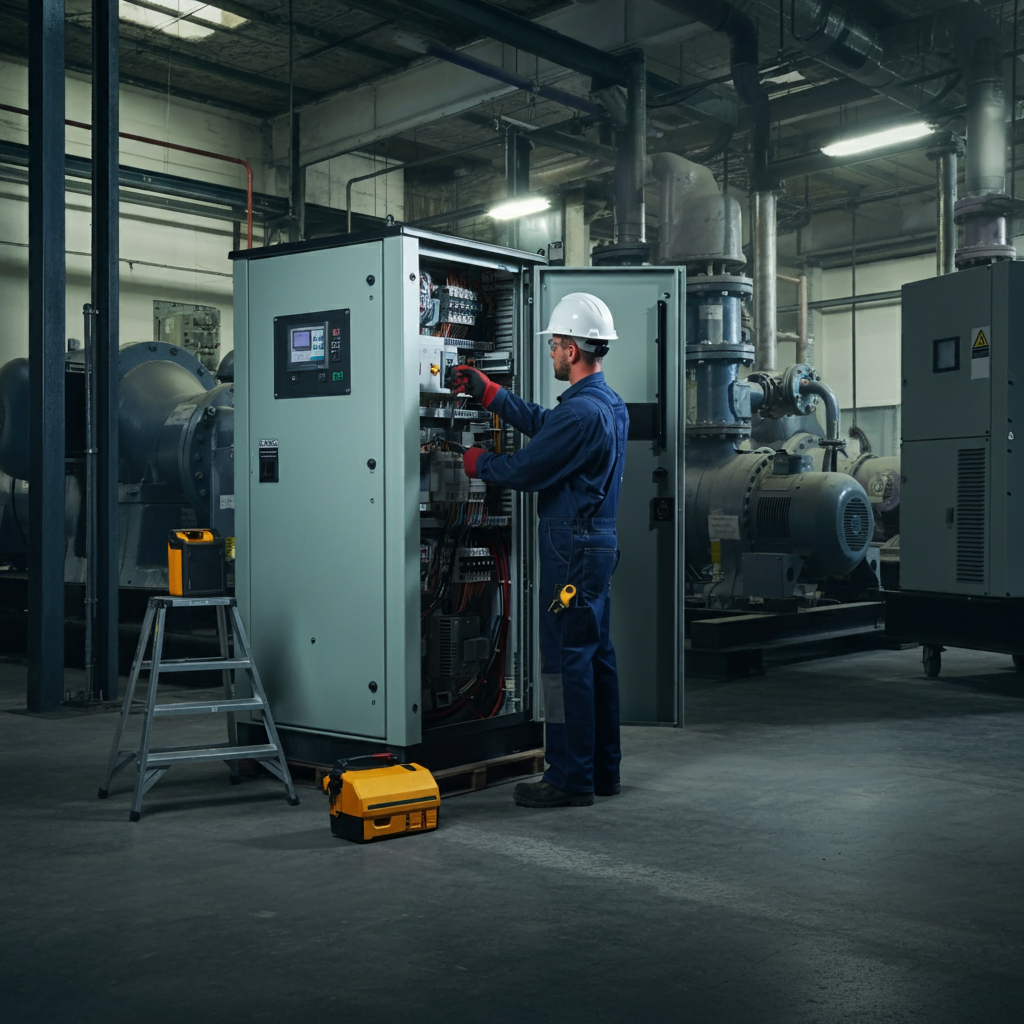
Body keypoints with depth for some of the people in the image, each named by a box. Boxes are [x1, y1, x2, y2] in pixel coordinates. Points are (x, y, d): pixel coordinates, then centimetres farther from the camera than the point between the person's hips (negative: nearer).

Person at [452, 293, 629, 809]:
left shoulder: (581, 411, -20)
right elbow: (541, 423, 23)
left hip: (573, 548, -10)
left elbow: (525, 470, -16)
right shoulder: (611, 404, 13)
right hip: (599, 542, 10)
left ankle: (569, 779, 2)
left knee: (566, 659, -4)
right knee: (597, 655, 14)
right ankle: (602, 769, 23)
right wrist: (486, 390, 26)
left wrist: (477, 462, 3)